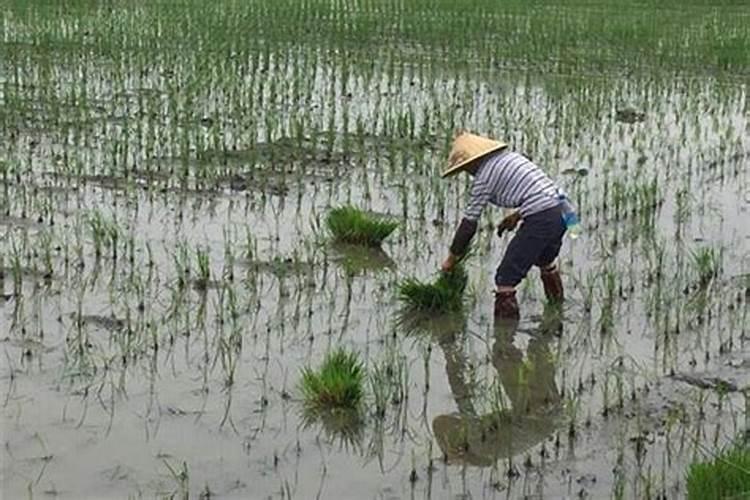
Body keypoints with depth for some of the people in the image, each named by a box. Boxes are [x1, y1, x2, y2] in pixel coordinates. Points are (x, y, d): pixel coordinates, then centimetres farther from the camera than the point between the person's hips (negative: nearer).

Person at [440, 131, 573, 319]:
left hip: (541, 218, -9)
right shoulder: (511, 156, 20)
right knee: (545, 259, 36)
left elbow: (469, 222, -1)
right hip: (561, 210, 9)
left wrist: (452, 258, 7)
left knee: (506, 277, -3)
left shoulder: (484, 176, -3)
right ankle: (557, 303, 54)